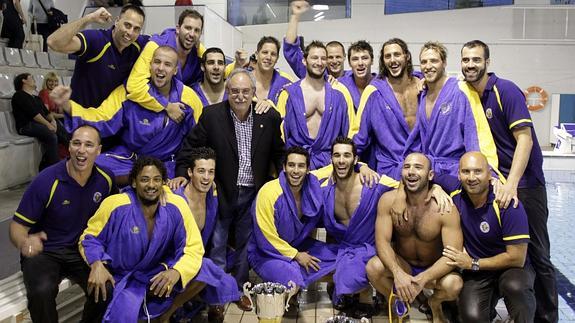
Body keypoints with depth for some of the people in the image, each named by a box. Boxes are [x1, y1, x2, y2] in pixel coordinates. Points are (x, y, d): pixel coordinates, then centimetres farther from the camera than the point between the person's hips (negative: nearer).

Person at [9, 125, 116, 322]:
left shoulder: (106, 178, -6)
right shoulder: (46, 181, -17)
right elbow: (17, 225, -13)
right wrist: (24, 243, -35)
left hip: (82, 249, 3)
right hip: (43, 251, -2)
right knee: (41, 291, -33)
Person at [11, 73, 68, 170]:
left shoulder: (36, 97, 26)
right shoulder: (19, 95, 1)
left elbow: (46, 111, 15)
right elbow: (33, 113, -12)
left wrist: (53, 120, -6)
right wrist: (48, 124, -17)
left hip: (41, 123, 8)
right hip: (27, 125, -8)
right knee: (51, 135, -32)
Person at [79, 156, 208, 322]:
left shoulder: (176, 206, -17)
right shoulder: (116, 205, -22)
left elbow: (193, 248, -13)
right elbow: (90, 237, -6)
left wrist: (176, 272, -33)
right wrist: (97, 265, -27)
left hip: (158, 274, 4)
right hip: (122, 278, -3)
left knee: (201, 275, -15)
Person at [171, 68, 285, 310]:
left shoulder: (269, 117, -5)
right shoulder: (211, 115, -10)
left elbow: (278, 153, 5)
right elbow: (190, 146, -3)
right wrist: (181, 173, -14)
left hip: (253, 193, 2)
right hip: (221, 192, -1)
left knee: (245, 244, 16)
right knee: (217, 245, 10)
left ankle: (239, 289, 35)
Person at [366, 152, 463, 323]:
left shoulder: (445, 208, -22)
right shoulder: (388, 200, -17)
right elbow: (382, 241, -19)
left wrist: (423, 279, -39)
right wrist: (397, 273, -37)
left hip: (433, 269, -1)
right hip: (401, 264, 1)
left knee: (454, 285, -32)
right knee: (373, 267, -29)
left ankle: (435, 303, 8)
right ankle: (397, 303, 5)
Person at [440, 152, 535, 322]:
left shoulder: (507, 204, -22)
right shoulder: (455, 190, -12)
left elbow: (517, 258, -20)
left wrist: (473, 263, -15)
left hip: (510, 267, -3)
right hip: (476, 272, 4)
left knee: (515, 286, -39)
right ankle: (487, 306, 14)